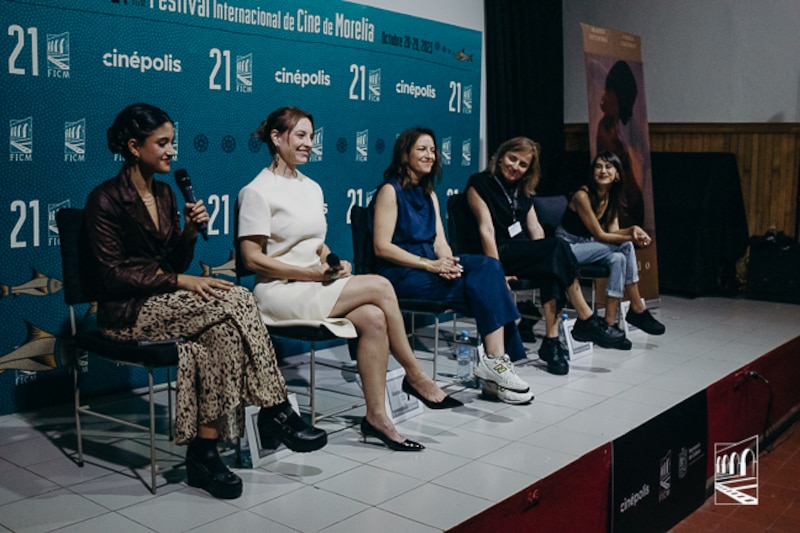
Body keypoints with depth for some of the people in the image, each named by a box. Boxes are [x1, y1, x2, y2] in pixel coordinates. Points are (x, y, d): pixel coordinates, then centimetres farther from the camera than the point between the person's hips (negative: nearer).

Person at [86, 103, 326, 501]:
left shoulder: (164, 193, 13)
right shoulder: (105, 200, -8)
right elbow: (115, 274, -15)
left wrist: (190, 232, -5)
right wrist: (181, 283, -23)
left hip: (165, 303, 7)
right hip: (128, 312, -7)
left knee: (223, 335, -27)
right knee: (235, 300, -27)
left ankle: (203, 453, -25)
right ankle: (275, 413, -21)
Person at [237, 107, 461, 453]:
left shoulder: (312, 187, 17)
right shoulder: (257, 191, -7)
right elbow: (253, 259, -12)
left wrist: (334, 263, -3)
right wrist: (313, 274, -17)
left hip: (314, 288, 7)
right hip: (280, 294, -7)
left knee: (373, 318, -23)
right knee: (379, 287, -20)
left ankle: (376, 415, -16)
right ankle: (416, 378, -5)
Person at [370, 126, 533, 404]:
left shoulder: (429, 195, 20)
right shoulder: (390, 191, -3)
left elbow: (440, 242, 10)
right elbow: (382, 247, -13)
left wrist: (447, 261, -15)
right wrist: (430, 264, -21)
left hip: (428, 265, 7)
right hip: (400, 274, -7)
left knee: (488, 267, -21)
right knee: (482, 282, -24)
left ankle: (495, 360, -28)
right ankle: (495, 360, -22)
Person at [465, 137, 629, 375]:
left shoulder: (523, 190, 20)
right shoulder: (479, 184, -2)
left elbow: (534, 227, 11)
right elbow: (486, 229, -12)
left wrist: (544, 254, -10)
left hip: (524, 254, 6)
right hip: (501, 254, -6)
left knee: (553, 267, -29)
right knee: (558, 247, -26)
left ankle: (552, 341, -32)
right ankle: (587, 322, -23)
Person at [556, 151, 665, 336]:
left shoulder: (613, 196, 3)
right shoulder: (583, 196, -21)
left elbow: (613, 231, -3)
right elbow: (599, 235, -20)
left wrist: (633, 230, -22)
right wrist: (631, 238, -25)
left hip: (587, 245, 7)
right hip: (567, 247, -7)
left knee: (618, 257, -22)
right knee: (625, 246, -22)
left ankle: (610, 322, -18)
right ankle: (637, 309, -15)